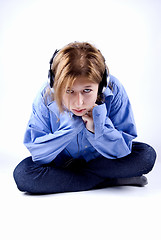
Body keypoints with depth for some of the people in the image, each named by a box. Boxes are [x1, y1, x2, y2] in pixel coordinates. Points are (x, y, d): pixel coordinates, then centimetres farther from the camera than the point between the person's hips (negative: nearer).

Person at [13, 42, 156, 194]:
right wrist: (68, 128, -36)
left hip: (100, 160, 0)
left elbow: (123, 151, -21)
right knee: (22, 173, -28)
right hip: (61, 162, 0)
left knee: (146, 155, -24)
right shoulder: (46, 97, -26)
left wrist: (98, 130, -39)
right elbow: (37, 153, -23)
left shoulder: (114, 91, -27)